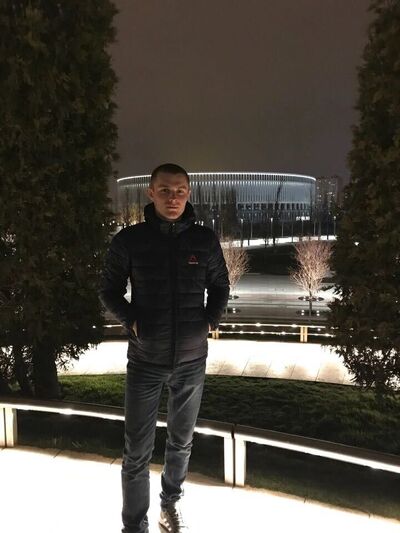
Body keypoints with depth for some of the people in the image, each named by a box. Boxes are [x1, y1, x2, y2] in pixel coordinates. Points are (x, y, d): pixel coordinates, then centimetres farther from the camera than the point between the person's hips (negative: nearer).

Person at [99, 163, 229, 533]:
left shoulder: (205, 240, -3)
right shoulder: (130, 240, -7)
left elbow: (220, 287, 10)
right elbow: (110, 290, 3)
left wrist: (212, 318, -6)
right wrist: (131, 320, -12)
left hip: (192, 360, 2)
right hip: (145, 360, -2)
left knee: (181, 442, 19)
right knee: (137, 452, 2)